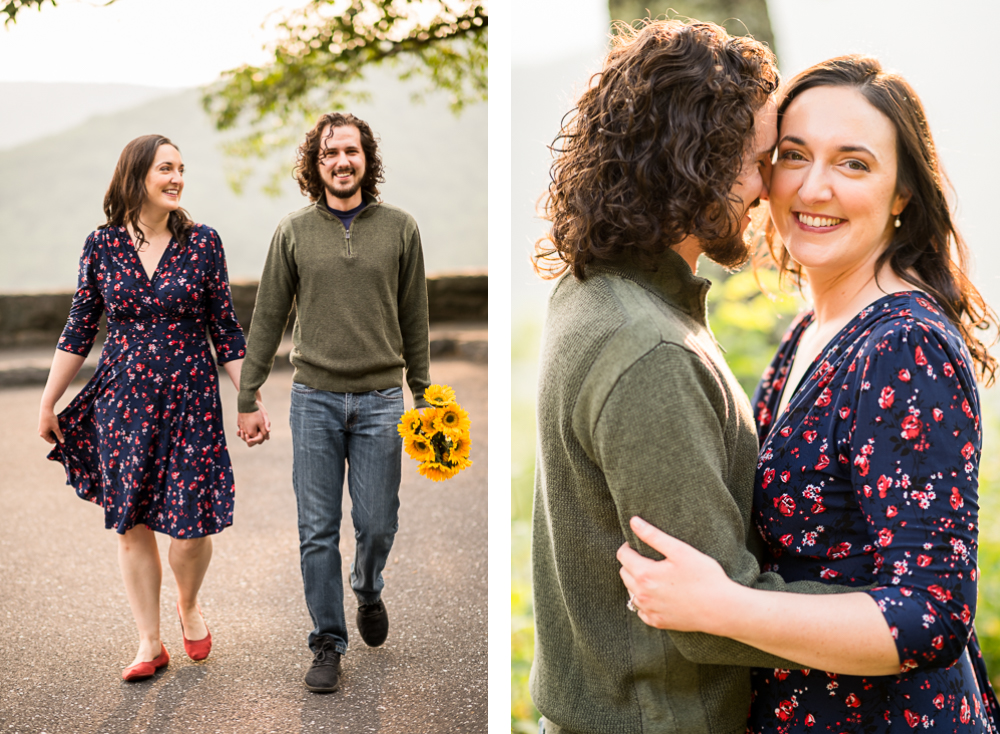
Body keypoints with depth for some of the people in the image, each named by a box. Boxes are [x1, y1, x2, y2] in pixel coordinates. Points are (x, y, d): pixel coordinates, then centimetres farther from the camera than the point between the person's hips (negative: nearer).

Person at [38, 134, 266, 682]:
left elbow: (225, 330, 2)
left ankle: (189, 606, 31)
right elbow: (78, 331, 6)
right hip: (123, 399, 1)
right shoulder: (102, 244, 0)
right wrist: (48, 403, 8)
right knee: (130, 523, 7)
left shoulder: (202, 243, -2)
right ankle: (150, 642, 22)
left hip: (190, 396, -1)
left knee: (190, 524, -2)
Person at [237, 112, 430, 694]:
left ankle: (369, 592, 38)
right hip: (315, 399, 0)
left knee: (378, 524, 6)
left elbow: (414, 319, 7)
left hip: (380, 400, 0)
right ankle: (328, 644, 18)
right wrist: (248, 397, 3)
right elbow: (268, 318, 6)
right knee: (318, 531, 4)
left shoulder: (400, 228, 3)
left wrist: (423, 395, 7)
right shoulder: (293, 232, 4)